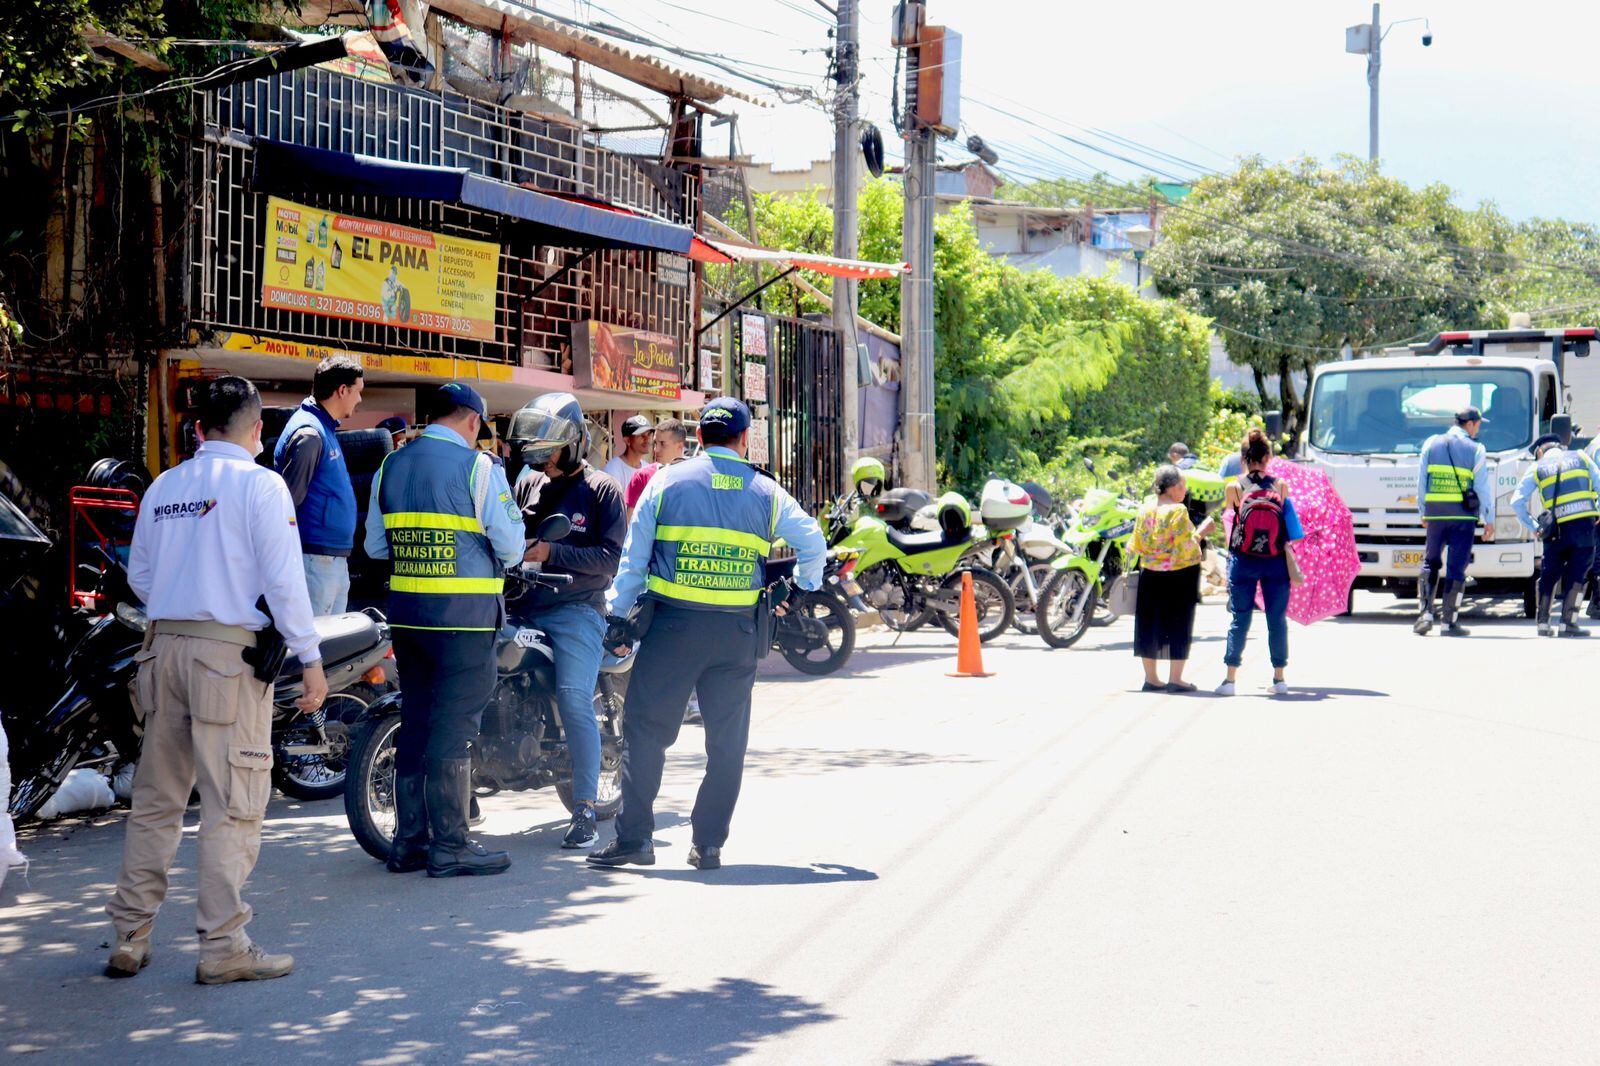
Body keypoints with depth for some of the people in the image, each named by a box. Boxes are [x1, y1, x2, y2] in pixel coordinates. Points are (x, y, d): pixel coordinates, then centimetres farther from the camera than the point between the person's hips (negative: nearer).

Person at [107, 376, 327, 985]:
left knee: (156, 799, 12)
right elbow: (283, 580, -9)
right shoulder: (259, 484, -5)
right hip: (230, 648, -6)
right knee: (233, 803, -2)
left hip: (164, 644, 6)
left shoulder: (163, 488, 11)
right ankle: (223, 946, -3)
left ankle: (129, 940, 16)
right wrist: (310, 658, -5)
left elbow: (138, 576, 16)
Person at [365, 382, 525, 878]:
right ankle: (449, 845, 1)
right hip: (465, 614, -6)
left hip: (406, 612, 6)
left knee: (415, 721, 12)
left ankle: (408, 841, 16)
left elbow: (374, 546, 11)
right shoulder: (478, 466, -10)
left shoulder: (391, 465, 8)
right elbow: (510, 545, -11)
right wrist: (505, 558, 10)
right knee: (453, 728, -2)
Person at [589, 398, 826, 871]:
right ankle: (709, 845, 10)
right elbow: (813, 543, 9)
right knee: (727, 741, 9)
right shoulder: (767, 493, 6)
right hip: (737, 631, 2)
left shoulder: (667, 482, 2)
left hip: (673, 624, -1)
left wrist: (619, 617, 7)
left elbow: (634, 556, 2)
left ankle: (634, 837, 2)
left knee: (646, 730, 4)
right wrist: (804, 589, 27)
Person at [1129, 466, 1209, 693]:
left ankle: (1151, 678, 16)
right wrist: (1201, 532, -6)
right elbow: (1186, 548, -18)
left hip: (1150, 574, 6)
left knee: (1150, 624, 11)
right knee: (1179, 625, 3)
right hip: (1180, 574, -6)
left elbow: (1137, 546, 4)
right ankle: (1174, 679, 3)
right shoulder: (1178, 511, -16)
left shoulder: (1145, 508, 1)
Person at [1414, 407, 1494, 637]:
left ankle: (1425, 612, -2)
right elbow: (1484, 487, -2)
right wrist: (1489, 520, 4)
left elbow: (1421, 482, 9)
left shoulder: (1431, 444, 7)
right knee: (1456, 567, 1)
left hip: (1435, 515, 3)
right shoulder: (1475, 449, -1)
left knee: (1430, 563, 12)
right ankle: (1449, 622, 0)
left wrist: (1423, 513, 17)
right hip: (1464, 516, -3)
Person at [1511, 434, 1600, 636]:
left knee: (1549, 573, 15)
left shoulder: (1537, 468, 13)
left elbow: (1517, 502, 4)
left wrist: (1532, 527, 11)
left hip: (1557, 528, 0)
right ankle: (1567, 622, -2)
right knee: (1577, 574, 4)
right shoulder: (1581, 457, 17)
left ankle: (1543, 622, 13)